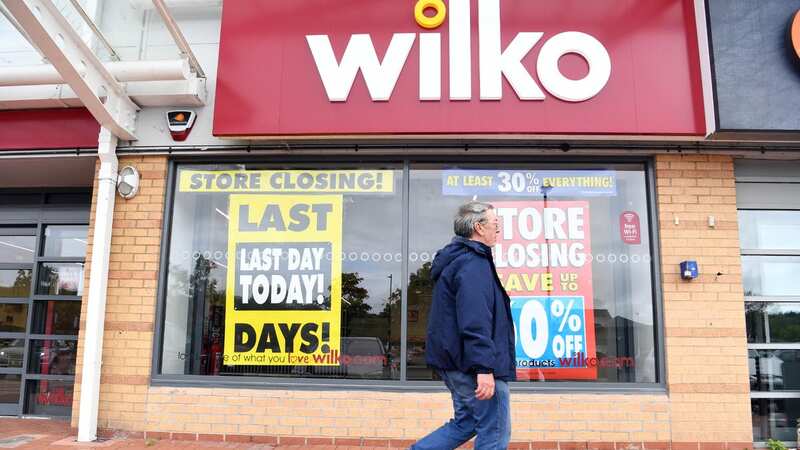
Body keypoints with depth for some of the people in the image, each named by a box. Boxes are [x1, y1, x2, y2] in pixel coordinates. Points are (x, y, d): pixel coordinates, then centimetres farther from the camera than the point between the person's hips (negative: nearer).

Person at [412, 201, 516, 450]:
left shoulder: (455, 259, 17)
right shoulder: (474, 263, -17)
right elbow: (475, 322, -26)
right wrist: (484, 368, -27)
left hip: (455, 361, 10)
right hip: (473, 365, -10)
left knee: (465, 423, 21)